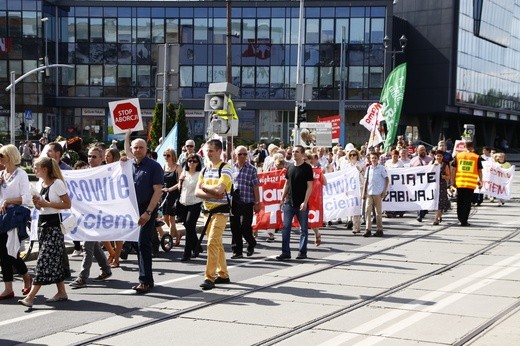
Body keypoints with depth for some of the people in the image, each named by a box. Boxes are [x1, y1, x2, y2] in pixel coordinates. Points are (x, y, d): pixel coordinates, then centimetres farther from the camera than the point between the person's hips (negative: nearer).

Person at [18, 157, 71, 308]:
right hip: (42, 223, 8)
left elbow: (67, 204, -12)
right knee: (53, 259, 10)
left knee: (45, 259, -11)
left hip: (53, 224, -8)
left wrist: (46, 203, -16)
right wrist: (37, 203, -3)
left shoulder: (57, 183, -11)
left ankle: (31, 296, -16)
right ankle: (62, 292, 17)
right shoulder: (41, 184, 12)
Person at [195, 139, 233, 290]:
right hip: (208, 210, 8)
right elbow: (197, 192, 2)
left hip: (220, 211, -8)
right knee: (217, 244, 13)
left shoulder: (225, 169, -10)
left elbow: (219, 189, -24)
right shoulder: (205, 170, 12)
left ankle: (210, 277, -14)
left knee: (212, 243, -15)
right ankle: (223, 274, 22)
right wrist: (212, 194, -15)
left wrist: (205, 186, -7)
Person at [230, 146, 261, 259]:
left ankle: (251, 244, 20)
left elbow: (255, 187, -2)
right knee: (235, 227, 4)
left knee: (245, 226, -8)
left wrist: (257, 203, -6)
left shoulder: (251, 169, 0)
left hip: (247, 202, -4)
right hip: (234, 202, 4)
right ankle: (237, 251, 13)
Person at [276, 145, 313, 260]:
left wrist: (305, 202, -16)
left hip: (301, 204, -5)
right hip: (289, 202, 5)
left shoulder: (307, 168, -5)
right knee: (286, 228, 2)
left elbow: (309, 186, -9)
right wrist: (282, 199, 11)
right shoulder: (290, 167, 10)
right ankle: (285, 252, 6)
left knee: (303, 229, 5)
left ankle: (302, 252, 13)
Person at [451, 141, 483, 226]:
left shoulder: (458, 155, 5)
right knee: (467, 202, 2)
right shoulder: (477, 157, 0)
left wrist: (453, 181, 9)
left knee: (460, 202, 14)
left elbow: (453, 169, 3)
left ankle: (460, 218, 20)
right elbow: (480, 171, 2)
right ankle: (464, 221, 0)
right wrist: (480, 181, 13)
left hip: (459, 182, 2)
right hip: (471, 183, -2)